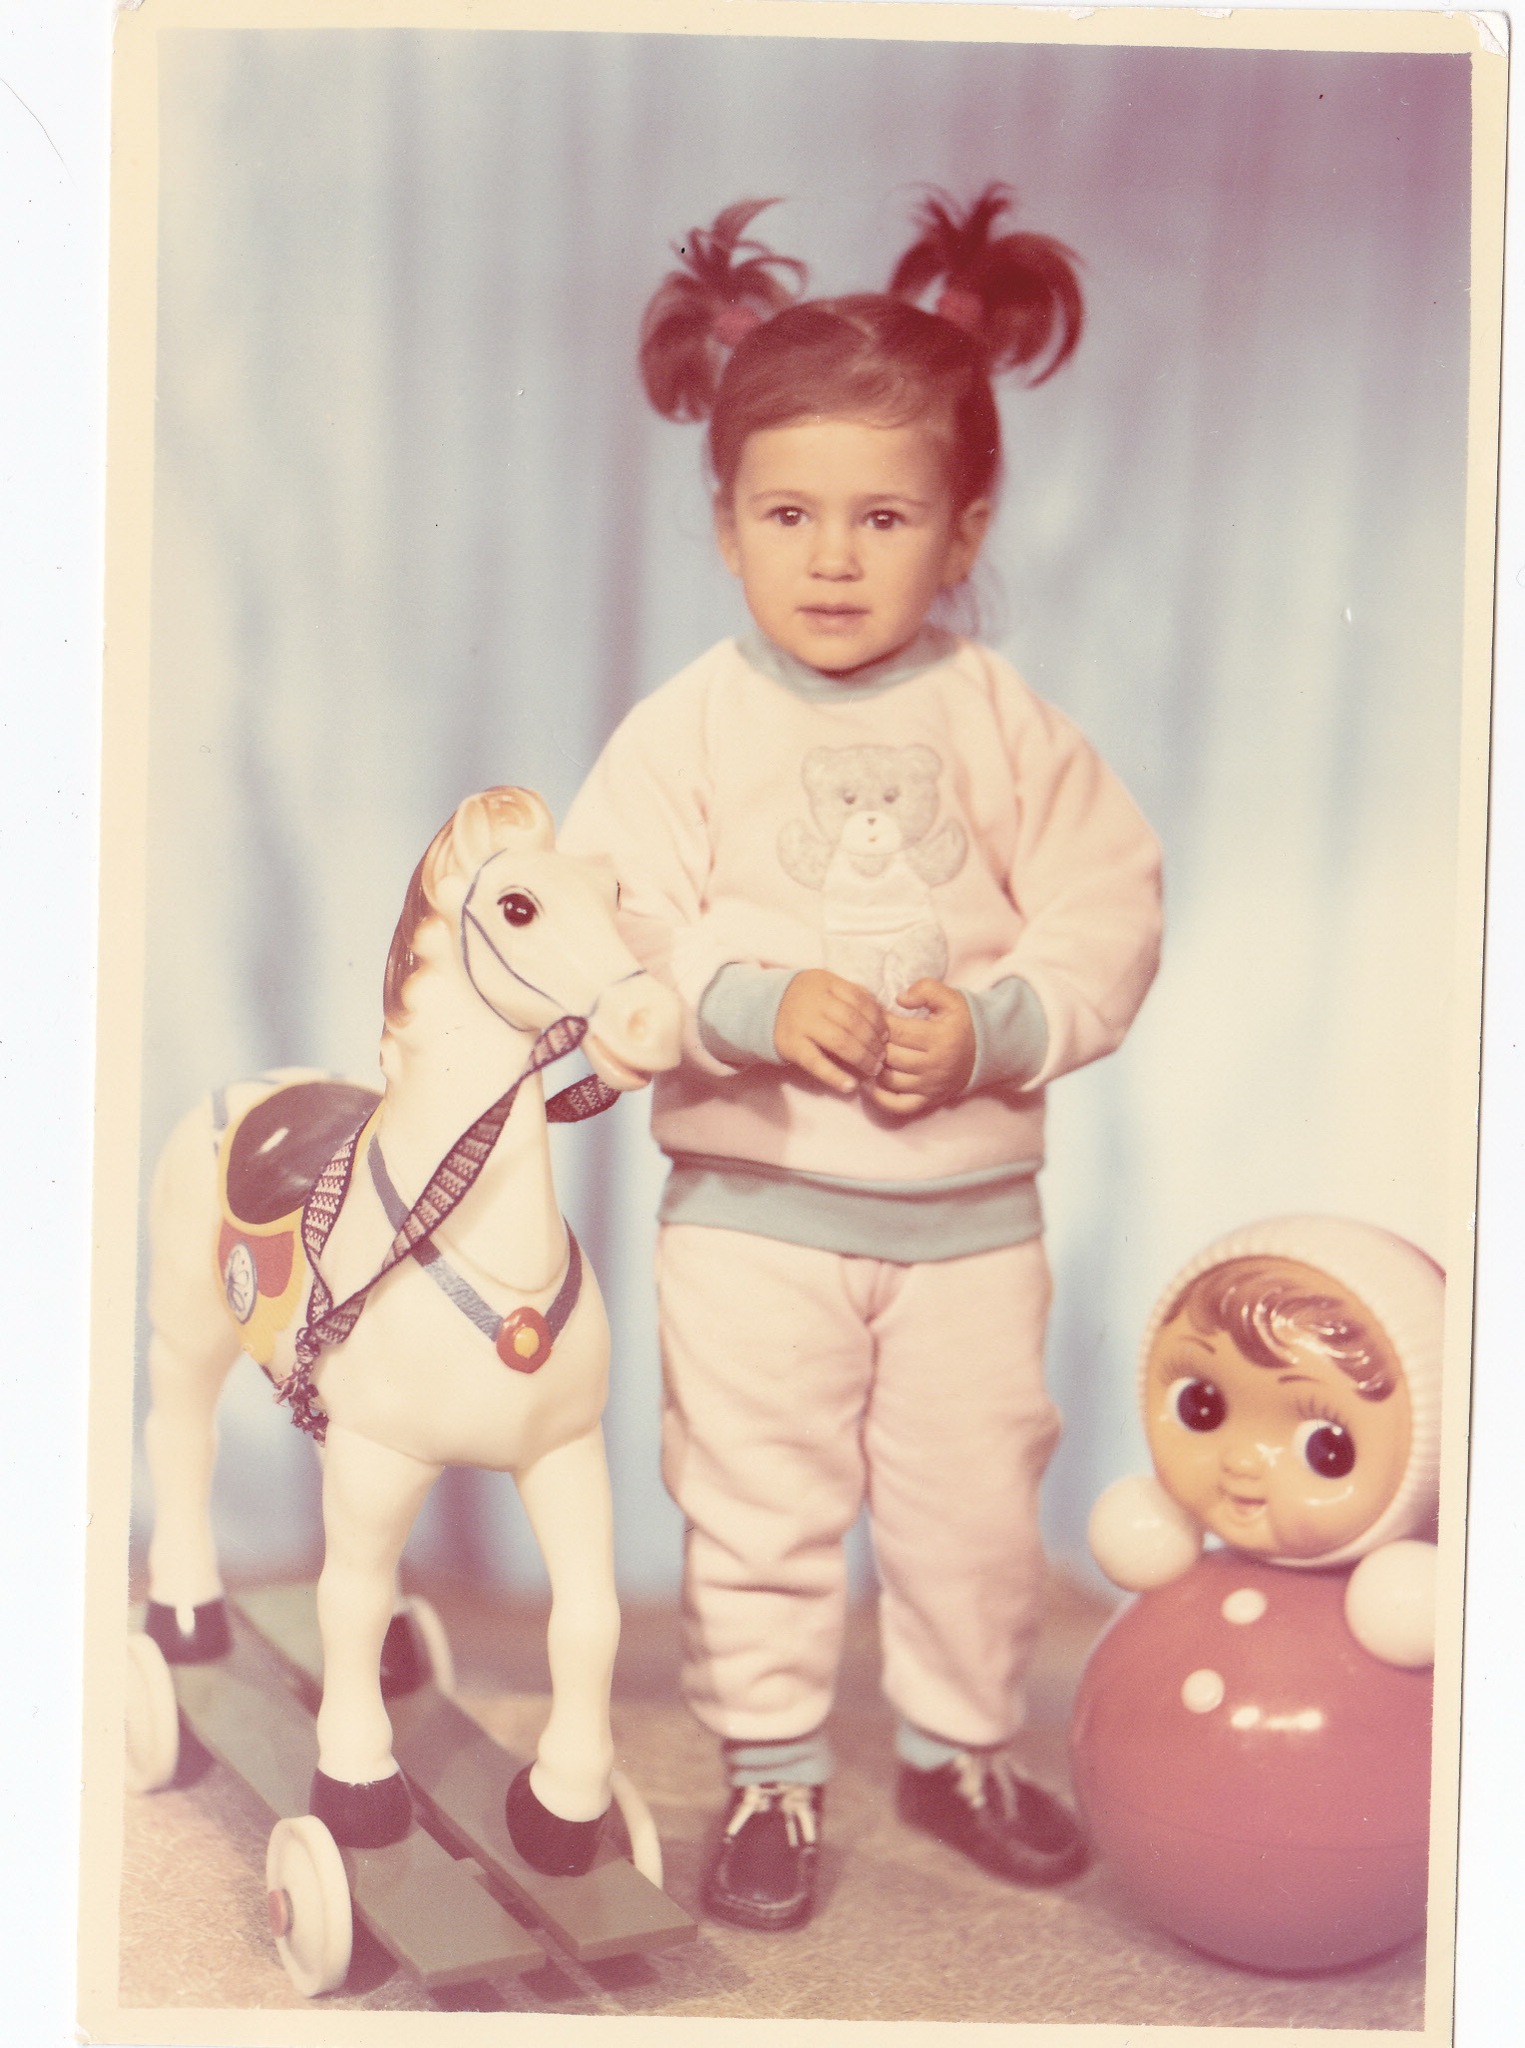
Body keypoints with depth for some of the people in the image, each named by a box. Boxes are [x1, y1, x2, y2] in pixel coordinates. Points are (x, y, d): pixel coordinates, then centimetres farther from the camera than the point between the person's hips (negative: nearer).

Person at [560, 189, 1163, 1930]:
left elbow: (1107, 912, -3)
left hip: (971, 1196, 2)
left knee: (975, 1499, 14)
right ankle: (772, 1773, 27)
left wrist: (991, 1026, -20)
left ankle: (958, 1746, 37)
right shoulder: (688, 724, -6)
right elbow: (609, 924, -11)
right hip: (752, 1198, -1)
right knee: (757, 1509, 7)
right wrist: (757, 1003, -26)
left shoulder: (1004, 722, -2)